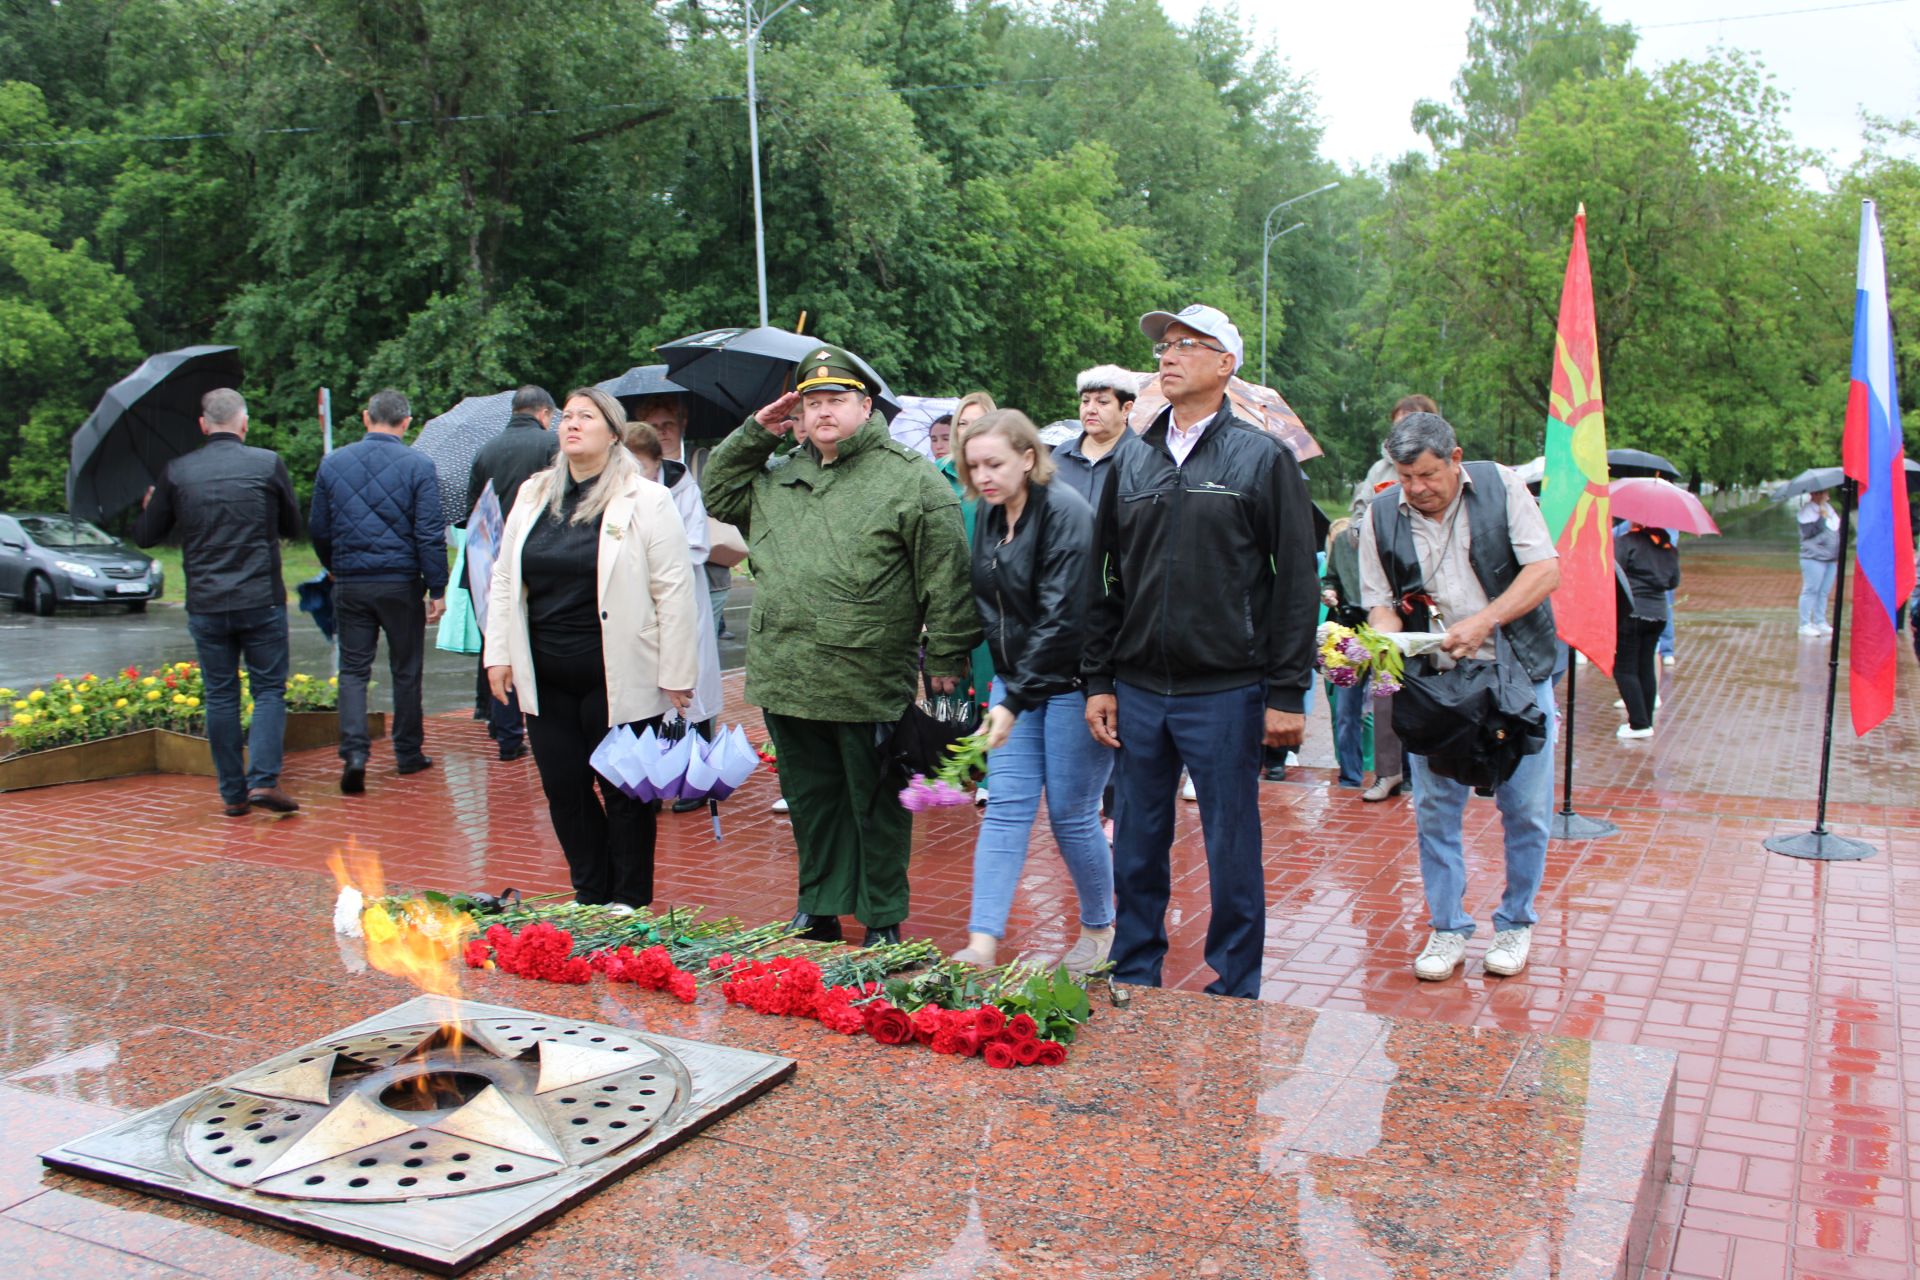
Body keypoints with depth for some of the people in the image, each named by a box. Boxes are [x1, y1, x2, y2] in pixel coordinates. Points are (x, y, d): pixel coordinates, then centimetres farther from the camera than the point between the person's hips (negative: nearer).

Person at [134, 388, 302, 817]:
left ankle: (232, 794, 11)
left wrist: (145, 508, 32)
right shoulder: (268, 463, -3)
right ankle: (263, 780, -8)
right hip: (261, 601, -2)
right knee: (269, 690, 6)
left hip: (205, 605, 2)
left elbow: (146, 536, 11)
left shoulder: (176, 472, 2)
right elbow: (293, 527, 9)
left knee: (220, 697, 9)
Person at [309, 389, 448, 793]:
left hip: (350, 583, 2)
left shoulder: (332, 463, 4)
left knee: (353, 669, 7)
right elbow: (430, 534, -10)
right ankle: (408, 753, 19)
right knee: (406, 670, 10)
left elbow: (318, 529, 9)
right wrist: (437, 588, -5)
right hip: (401, 583, -2)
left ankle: (354, 751, -10)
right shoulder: (418, 465, -6)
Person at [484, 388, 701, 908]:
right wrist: (499, 653, 7)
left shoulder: (646, 501, -6)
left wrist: (676, 675, -11)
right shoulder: (533, 495, 10)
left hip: (619, 683, -5)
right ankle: (590, 898, 26)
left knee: (624, 795, 6)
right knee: (564, 789, 10)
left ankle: (629, 905, 21)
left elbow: (674, 590, -8)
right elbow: (504, 579, 15)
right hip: (546, 681, 5)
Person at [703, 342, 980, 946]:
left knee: (875, 804, 8)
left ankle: (883, 921, 22)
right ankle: (817, 910, 32)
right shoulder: (778, 476, 14)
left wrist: (946, 657, -8)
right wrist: (753, 433, 12)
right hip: (787, 680, 6)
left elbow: (945, 574, -6)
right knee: (811, 800, 17)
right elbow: (719, 498, 25)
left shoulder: (911, 477, -5)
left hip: (868, 686, -5)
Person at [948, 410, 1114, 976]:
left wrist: (1016, 700, -24)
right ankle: (982, 944, -1)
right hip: (1016, 679, 7)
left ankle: (1100, 928, 23)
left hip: (1071, 684, -7)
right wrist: (1004, 688, 6)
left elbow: (1062, 618, -22)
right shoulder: (989, 516, 7)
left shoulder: (1065, 513, -17)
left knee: (1071, 814, 1)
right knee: (1006, 808, 0)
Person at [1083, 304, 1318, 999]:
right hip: (1137, 691, 4)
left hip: (1225, 693, -4)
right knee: (1137, 849, 12)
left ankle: (1235, 990, 20)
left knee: (1232, 850, 5)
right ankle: (1133, 981, 26)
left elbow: (1295, 583, -4)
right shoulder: (1132, 462, 11)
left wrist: (1287, 693, -8)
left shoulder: (1262, 458, -1)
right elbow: (1105, 581, 13)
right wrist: (1098, 681, 7)